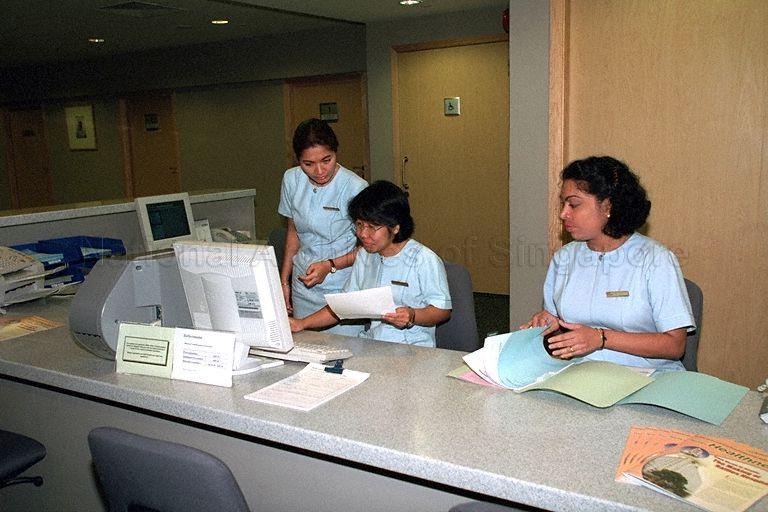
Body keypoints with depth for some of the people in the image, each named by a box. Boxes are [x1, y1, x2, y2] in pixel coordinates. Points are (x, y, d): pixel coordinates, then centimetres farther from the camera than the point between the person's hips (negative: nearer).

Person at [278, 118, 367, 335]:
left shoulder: (355, 187, -15)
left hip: (343, 287, -4)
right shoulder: (291, 180, 0)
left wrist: (330, 265, -20)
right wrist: (284, 281, 12)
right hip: (303, 284, 4)